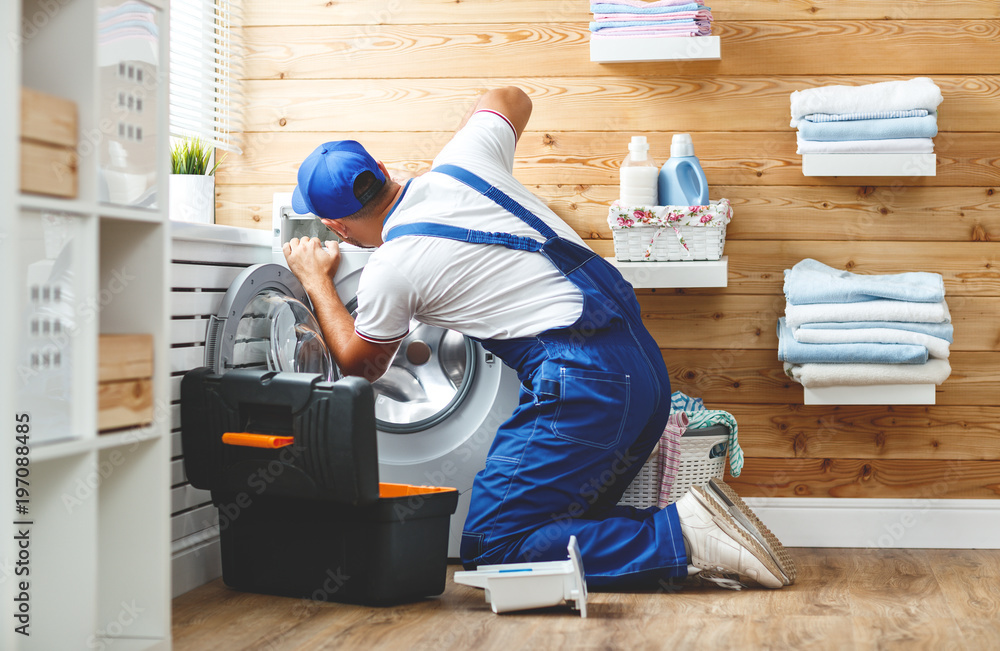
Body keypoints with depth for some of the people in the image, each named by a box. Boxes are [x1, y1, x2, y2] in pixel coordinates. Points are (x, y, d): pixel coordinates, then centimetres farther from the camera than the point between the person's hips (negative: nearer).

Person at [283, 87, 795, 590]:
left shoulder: (389, 270, -4)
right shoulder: (461, 161, 11)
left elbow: (359, 367, 18)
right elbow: (510, 99, 35)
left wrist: (316, 281, 30)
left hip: (581, 379, -8)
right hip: (644, 361, 9)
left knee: (490, 545, -4)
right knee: (564, 518, 17)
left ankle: (684, 537, -14)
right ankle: (699, 527, -1)